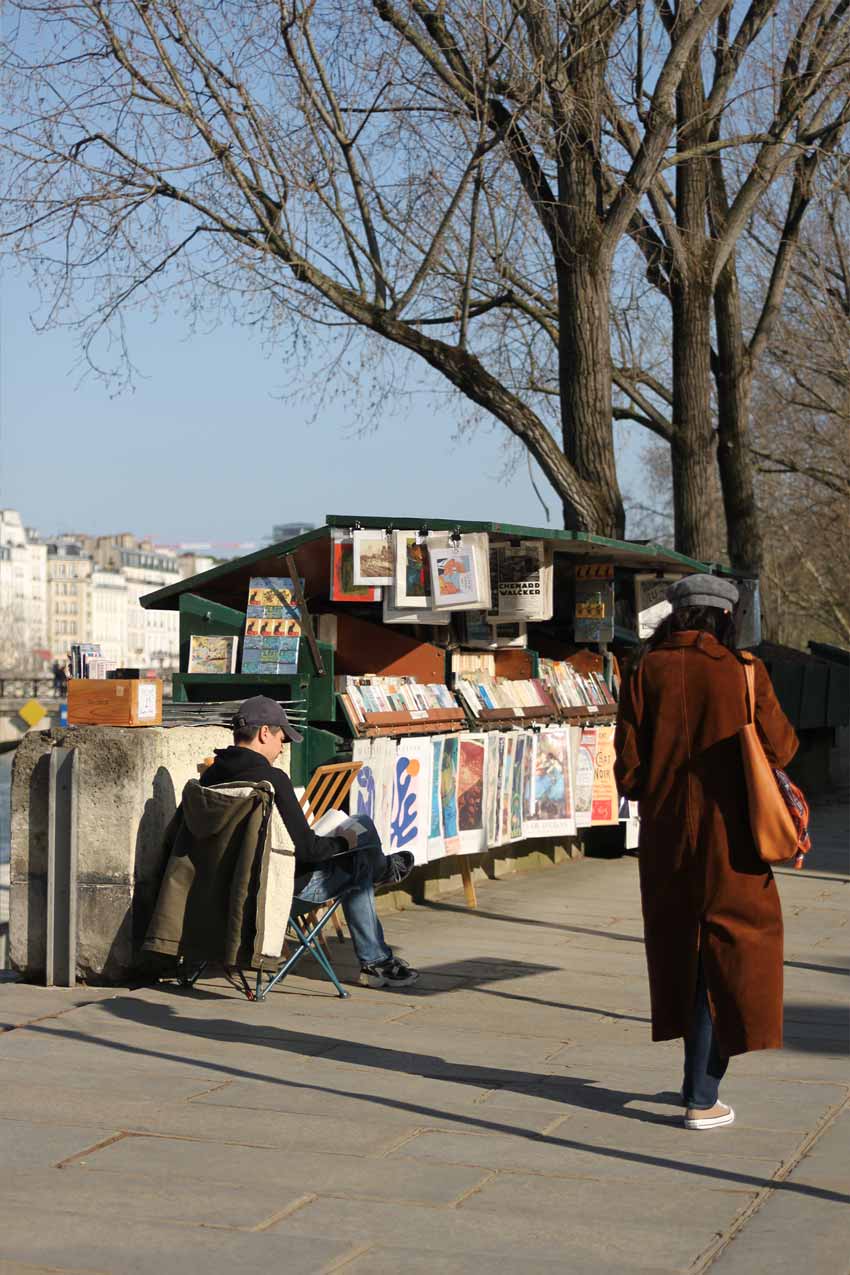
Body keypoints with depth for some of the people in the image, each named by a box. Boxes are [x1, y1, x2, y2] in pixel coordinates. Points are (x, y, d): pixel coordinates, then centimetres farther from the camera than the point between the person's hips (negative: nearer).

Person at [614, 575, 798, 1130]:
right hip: (728, 840, -3)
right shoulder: (743, 671, -9)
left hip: (666, 838, 3)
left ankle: (699, 1080, 29)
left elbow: (629, 772, -5)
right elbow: (781, 748, -2)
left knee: (681, 949, 18)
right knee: (725, 957, 5)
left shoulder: (646, 673, -3)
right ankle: (703, 1098, 3)